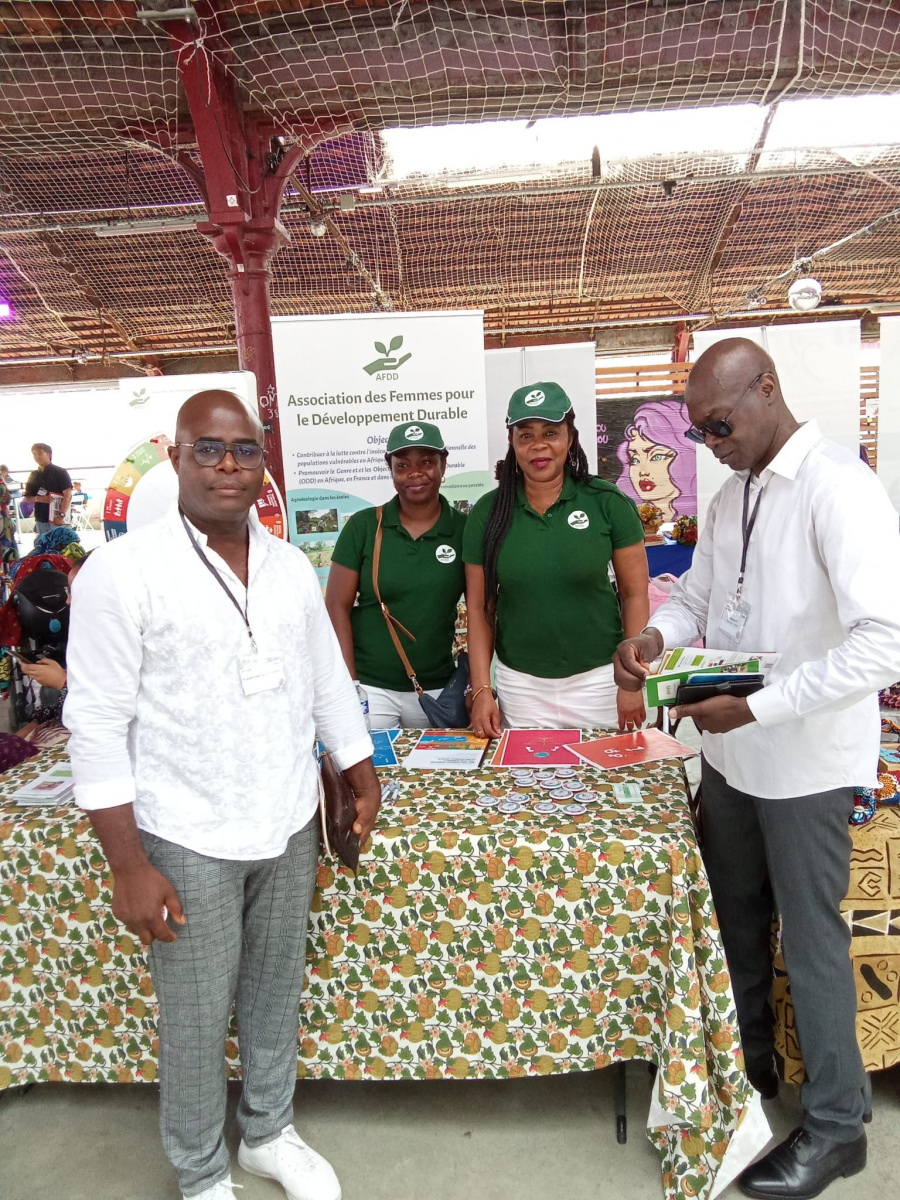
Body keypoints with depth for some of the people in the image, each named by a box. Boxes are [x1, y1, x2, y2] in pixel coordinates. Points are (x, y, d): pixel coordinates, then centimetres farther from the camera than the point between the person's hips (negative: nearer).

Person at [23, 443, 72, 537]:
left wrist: (61, 516, -21)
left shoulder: (60, 473, -2)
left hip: (56, 519, -6)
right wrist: (37, 499, -7)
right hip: (40, 520, 6)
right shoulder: (34, 475, 15)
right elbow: (27, 498, 18)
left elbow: (67, 495, -10)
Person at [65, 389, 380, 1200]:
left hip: (290, 827, 5)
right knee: (196, 1021, 12)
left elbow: (330, 682, 12)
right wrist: (130, 868, -14)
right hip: (188, 841, -4)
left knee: (276, 995, 20)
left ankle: (270, 1132, 46)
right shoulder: (123, 571, -13)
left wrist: (363, 778, 14)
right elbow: (97, 725, -13)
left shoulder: (290, 565, 2)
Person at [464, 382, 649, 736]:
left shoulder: (608, 503, -5)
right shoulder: (488, 512, -1)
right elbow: (479, 607, 1)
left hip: (598, 680, -1)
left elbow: (635, 594, -3)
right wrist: (481, 689, -4)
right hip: (520, 684, 1)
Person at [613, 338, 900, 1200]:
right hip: (730, 751, 7)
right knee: (738, 924, 21)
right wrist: (656, 637, -7)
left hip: (806, 764, -7)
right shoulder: (728, 497, 6)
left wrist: (758, 706, -27)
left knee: (812, 943, 9)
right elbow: (696, 600, 14)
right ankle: (748, 1069, 44)